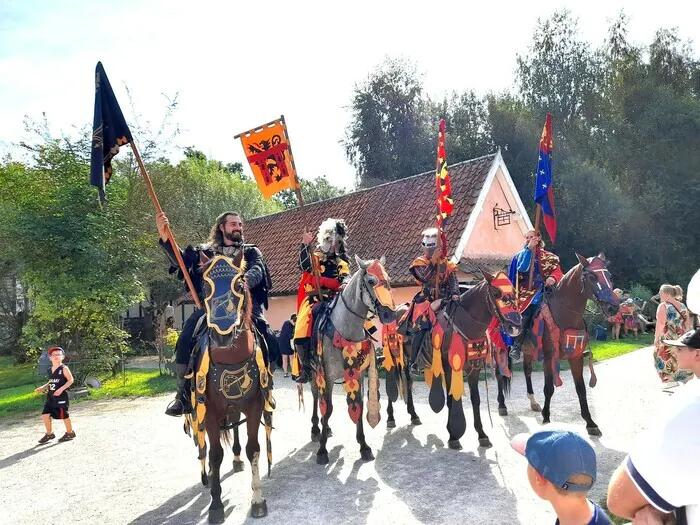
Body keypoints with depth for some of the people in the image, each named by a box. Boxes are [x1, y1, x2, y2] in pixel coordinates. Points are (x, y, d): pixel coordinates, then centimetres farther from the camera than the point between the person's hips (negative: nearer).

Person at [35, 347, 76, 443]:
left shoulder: (64, 368, -10)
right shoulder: (51, 369, 12)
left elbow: (71, 380, -14)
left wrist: (61, 389, -23)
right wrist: (42, 388, 7)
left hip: (61, 396, -7)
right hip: (50, 396, 7)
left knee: (64, 415, 2)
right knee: (45, 414, 4)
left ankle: (70, 433, 20)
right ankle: (49, 434, 20)